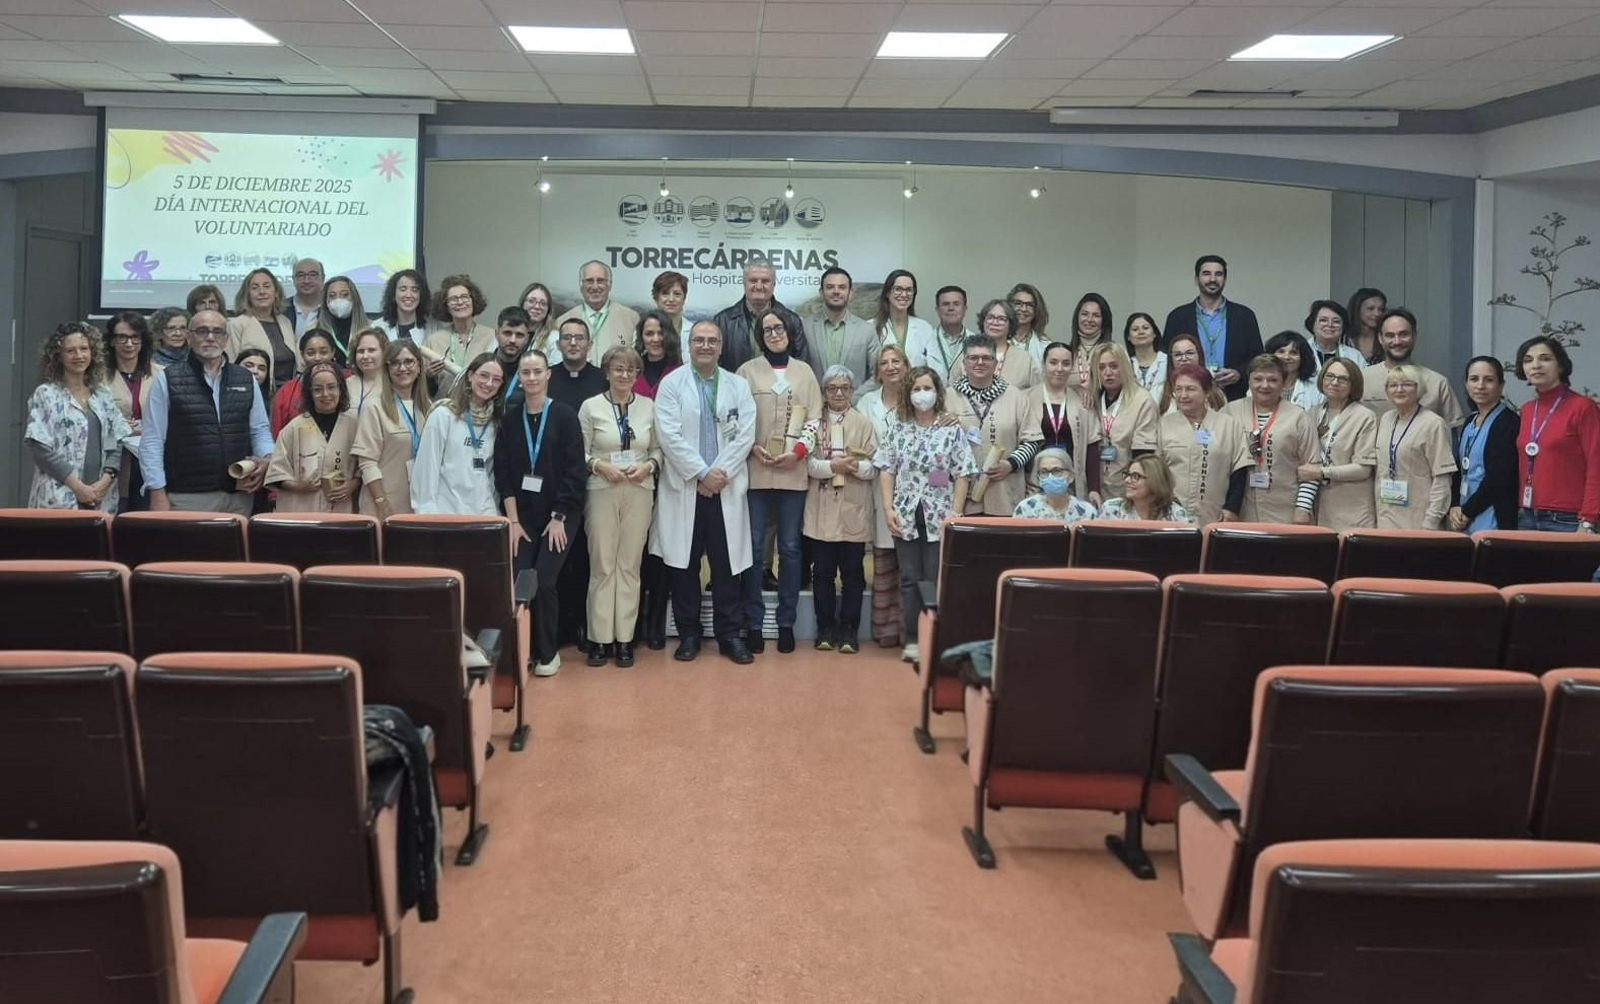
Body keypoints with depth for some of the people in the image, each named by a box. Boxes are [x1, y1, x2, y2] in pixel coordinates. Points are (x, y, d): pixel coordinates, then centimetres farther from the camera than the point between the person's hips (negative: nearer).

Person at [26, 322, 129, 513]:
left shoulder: (103, 395, 12)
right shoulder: (45, 394, 0)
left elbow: (117, 443, 10)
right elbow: (39, 449, -7)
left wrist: (105, 481, -6)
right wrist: (78, 486, -12)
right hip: (59, 499, -4)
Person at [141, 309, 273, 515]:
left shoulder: (246, 380, 13)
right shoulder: (167, 380, 3)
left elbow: (260, 430, 18)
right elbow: (152, 440, 0)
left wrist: (266, 459, -3)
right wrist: (158, 494, -7)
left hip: (238, 498, 3)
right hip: (187, 498, -3)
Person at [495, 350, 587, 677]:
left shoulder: (565, 416, -4)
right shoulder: (509, 419, 4)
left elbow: (574, 471, -7)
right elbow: (502, 472, 1)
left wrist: (558, 517, -11)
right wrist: (513, 520, -6)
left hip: (560, 514, -2)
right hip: (523, 515, 3)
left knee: (544, 582, -11)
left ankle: (548, 653, 6)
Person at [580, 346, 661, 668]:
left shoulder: (649, 406, 7)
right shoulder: (591, 406, 2)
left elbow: (659, 449, 10)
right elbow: (579, 452, 1)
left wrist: (648, 466, -9)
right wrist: (600, 465, -15)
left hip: (639, 492, 2)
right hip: (602, 492, -2)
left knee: (630, 565, 4)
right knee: (602, 565, 0)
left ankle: (624, 638, 9)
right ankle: (600, 638, 6)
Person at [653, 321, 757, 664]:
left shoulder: (739, 386, 9)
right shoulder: (672, 383, 2)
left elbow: (745, 436, 0)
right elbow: (669, 435, -7)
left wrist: (719, 473, -10)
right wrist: (701, 474, -12)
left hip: (727, 488, 1)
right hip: (684, 487, -1)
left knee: (727, 563, 3)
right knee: (685, 563, 4)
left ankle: (731, 634, 10)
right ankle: (688, 634, 13)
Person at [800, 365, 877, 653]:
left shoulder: (865, 424, 5)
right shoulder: (813, 424, 6)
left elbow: (876, 468, 0)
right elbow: (807, 464, -4)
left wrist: (857, 466, -19)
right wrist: (833, 466, -19)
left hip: (854, 511, -1)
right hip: (822, 511, 1)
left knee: (852, 572, 3)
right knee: (823, 572, 6)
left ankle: (848, 630, 10)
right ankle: (826, 629, 15)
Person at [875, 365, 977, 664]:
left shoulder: (952, 430, 0)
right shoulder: (898, 428, 6)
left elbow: (963, 475, -1)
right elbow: (886, 470, 6)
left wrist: (955, 514, -8)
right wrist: (888, 509, -3)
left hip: (939, 517, -2)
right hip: (906, 516, 2)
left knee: (935, 580, -1)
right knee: (910, 579, 6)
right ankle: (912, 639, 11)